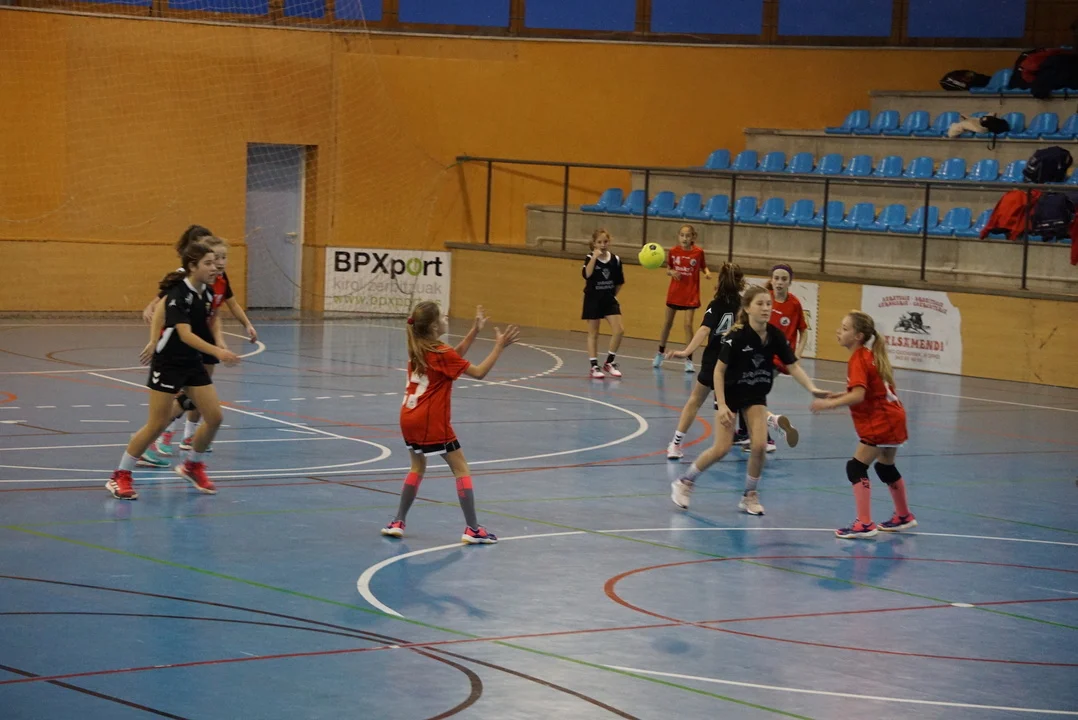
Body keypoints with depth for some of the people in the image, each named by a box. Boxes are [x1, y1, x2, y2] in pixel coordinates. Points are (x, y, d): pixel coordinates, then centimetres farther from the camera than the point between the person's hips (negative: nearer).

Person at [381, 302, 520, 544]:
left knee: (418, 467, 23)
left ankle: (397, 522, 19)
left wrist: (474, 330, 14)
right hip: (432, 423, -7)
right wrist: (499, 346, -8)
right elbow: (479, 372, -12)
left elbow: (454, 357, 19)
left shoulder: (417, 349, 7)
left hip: (409, 419, 7)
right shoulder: (441, 354, -15)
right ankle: (472, 529, -1)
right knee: (461, 468, 1)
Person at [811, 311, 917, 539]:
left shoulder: (858, 360, -19)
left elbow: (858, 396, -30)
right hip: (892, 418, 10)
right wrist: (840, 396, 8)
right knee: (886, 467, 25)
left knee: (856, 467, -10)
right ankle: (903, 517, 39)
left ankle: (864, 524, -13)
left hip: (880, 422, -10)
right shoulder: (869, 356, 10)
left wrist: (829, 404, -29)